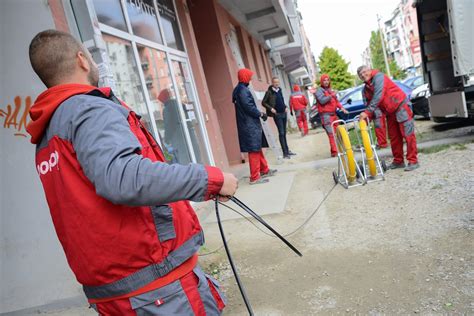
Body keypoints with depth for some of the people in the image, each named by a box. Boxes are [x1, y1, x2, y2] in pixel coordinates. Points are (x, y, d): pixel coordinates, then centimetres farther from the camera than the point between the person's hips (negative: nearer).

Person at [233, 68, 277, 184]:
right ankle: (255, 177, -3)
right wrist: (260, 114, -8)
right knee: (254, 150, -7)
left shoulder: (239, 89, 17)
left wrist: (258, 114, 14)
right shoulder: (242, 90, -15)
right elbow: (249, 106, -21)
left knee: (258, 148, 18)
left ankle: (264, 170, 29)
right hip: (250, 125, -11)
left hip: (249, 124, 11)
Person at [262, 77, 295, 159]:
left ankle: (287, 150, 22)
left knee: (284, 133, 13)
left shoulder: (279, 90, 12)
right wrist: (271, 108, -16)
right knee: (281, 133, -7)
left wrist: (286, 107, 8)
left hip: (283, 113, 6)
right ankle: (285, 153, -4)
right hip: (277, 114, -6)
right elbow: (263, 102, -7)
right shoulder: (269, 92, -7)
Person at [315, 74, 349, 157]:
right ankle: (334, 151, -18)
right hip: (325, 115, -8)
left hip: (333, 114, 8)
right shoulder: (319, 90, -3)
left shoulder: (330, 90, 23)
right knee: (331, 133, -16)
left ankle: (339, 149, 22)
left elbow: (336, 101, 21)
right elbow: (322, 100, -19)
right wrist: (331, 96, -29)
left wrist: (341, 108, 6)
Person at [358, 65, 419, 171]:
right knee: (394, 137, 10)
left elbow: (378, 96, -25)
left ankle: (413, 161, -6)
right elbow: (370, 103, 8)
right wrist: (367, 118, -8)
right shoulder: (366, 89, 11)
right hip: (389, 112, 8)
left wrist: (367, 112, -30)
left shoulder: (378, 77, -13)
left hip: (400, 106, -8)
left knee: (408, 134, -7)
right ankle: (398, 161, 18)